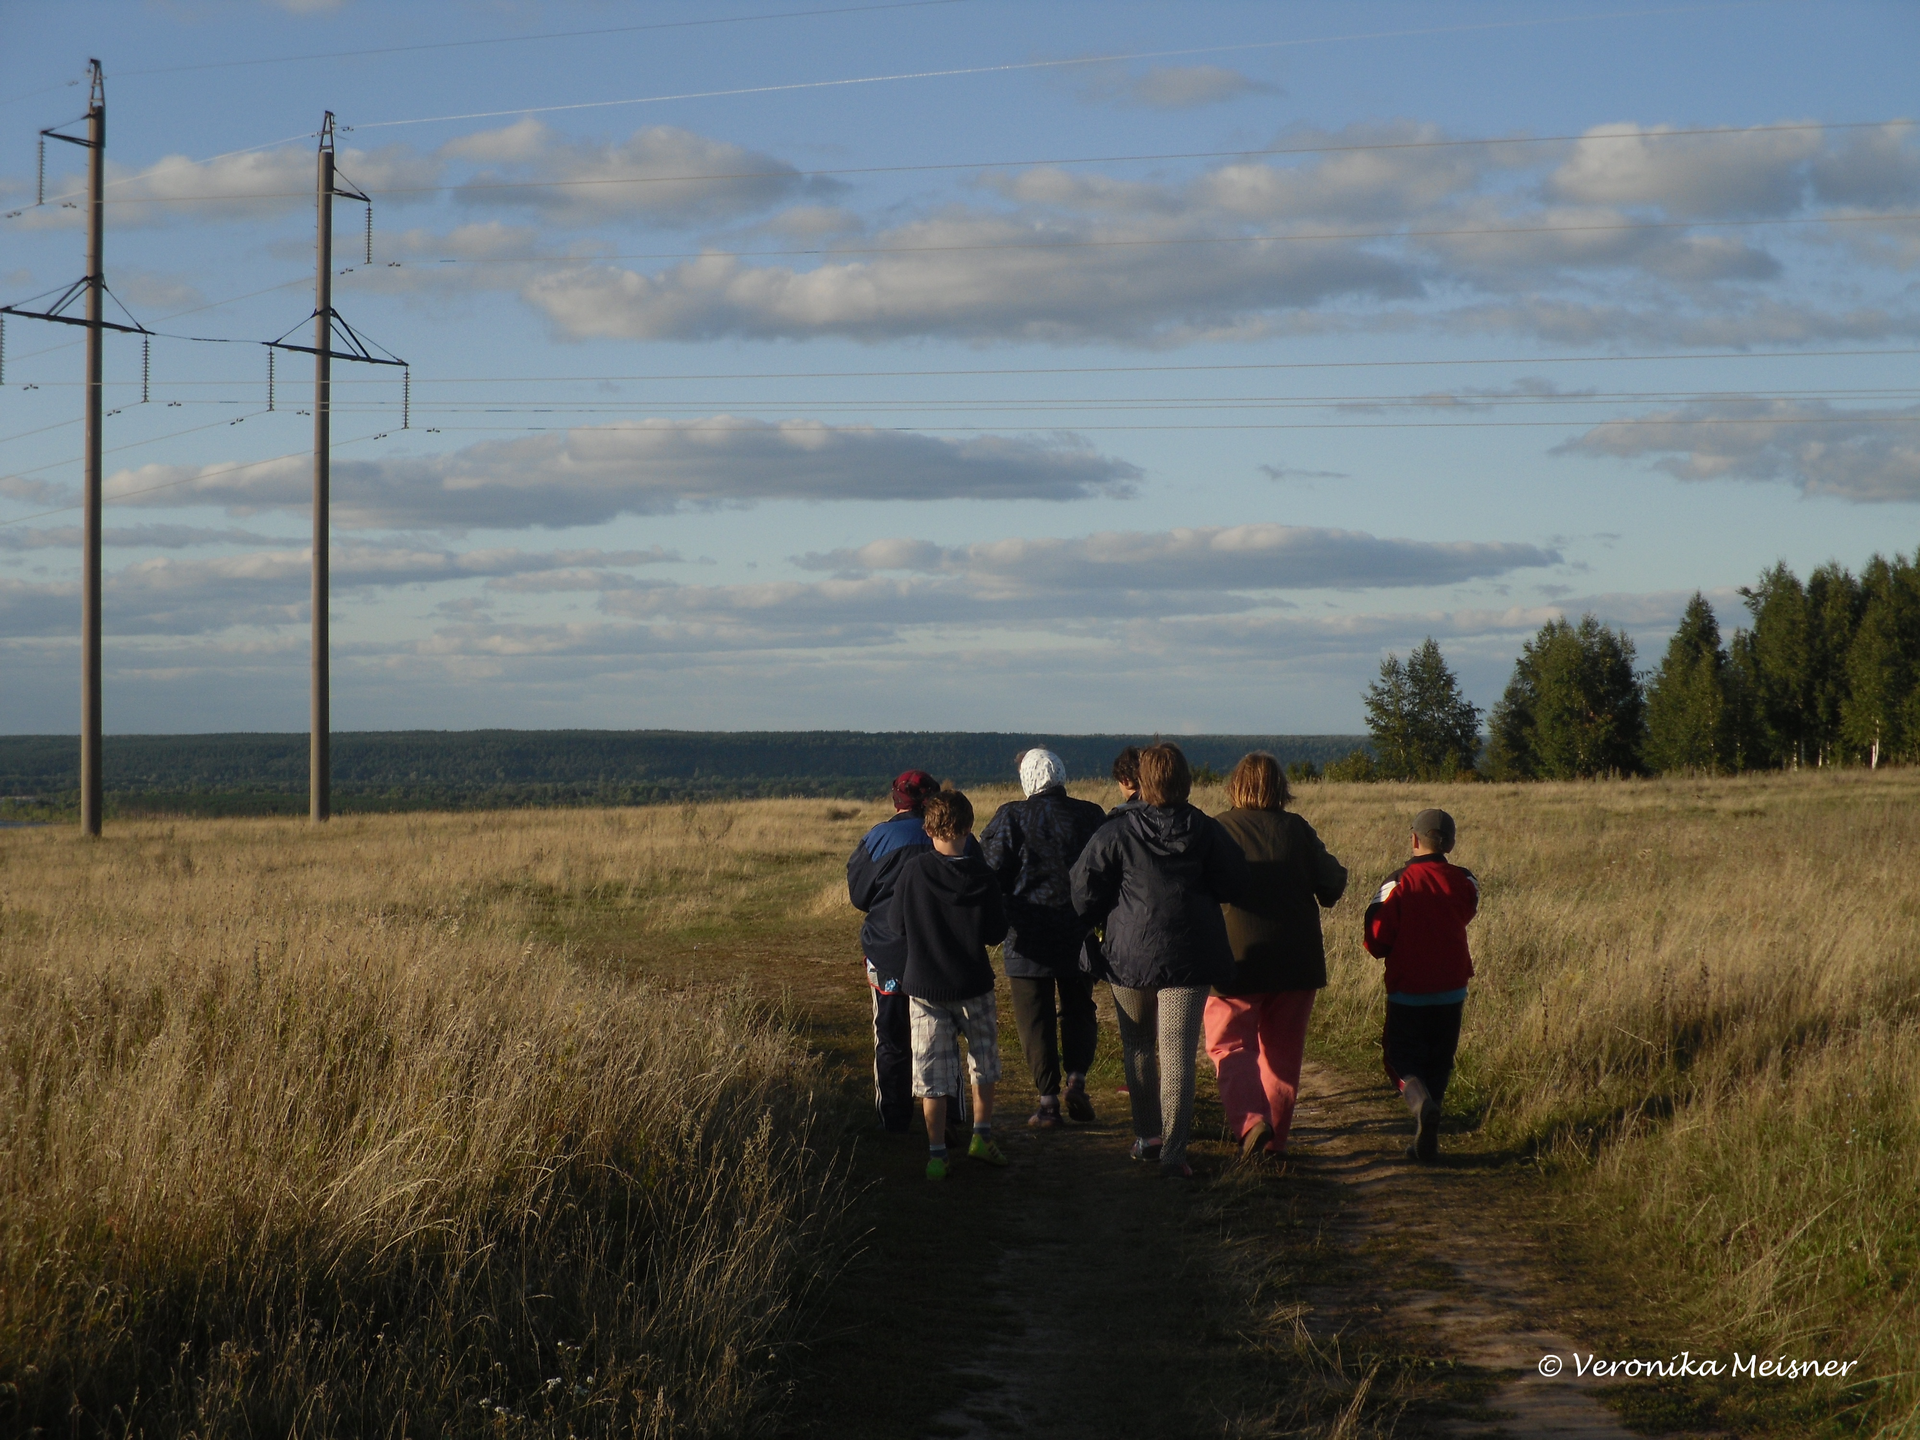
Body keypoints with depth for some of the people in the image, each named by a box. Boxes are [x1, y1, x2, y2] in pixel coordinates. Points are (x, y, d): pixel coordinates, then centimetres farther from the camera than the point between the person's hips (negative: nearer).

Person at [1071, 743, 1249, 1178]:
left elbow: (1085, 888, -4)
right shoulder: (1206, 831, -3)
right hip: (1188, 957, 0)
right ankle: (1173, 1150, -6)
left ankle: (1147, 1135, 24)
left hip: (1130, 955, 0)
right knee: (1178, 1054, 0)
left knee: (1138, 1048, 17)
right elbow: (1234, 884, 5)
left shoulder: (1117, 832, -7)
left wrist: (1103, 923, 15)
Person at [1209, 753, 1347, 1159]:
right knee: (1282, 1052, 14)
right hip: (1297, 959, 3)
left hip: (1238, 958, -3)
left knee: (1230, 1045, 5)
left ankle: (1249, 1120, -18)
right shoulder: (1297, 829, 0)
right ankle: (1274, 1138, 16)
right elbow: (1332, 887, 5)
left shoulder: (1217, 830, -6)